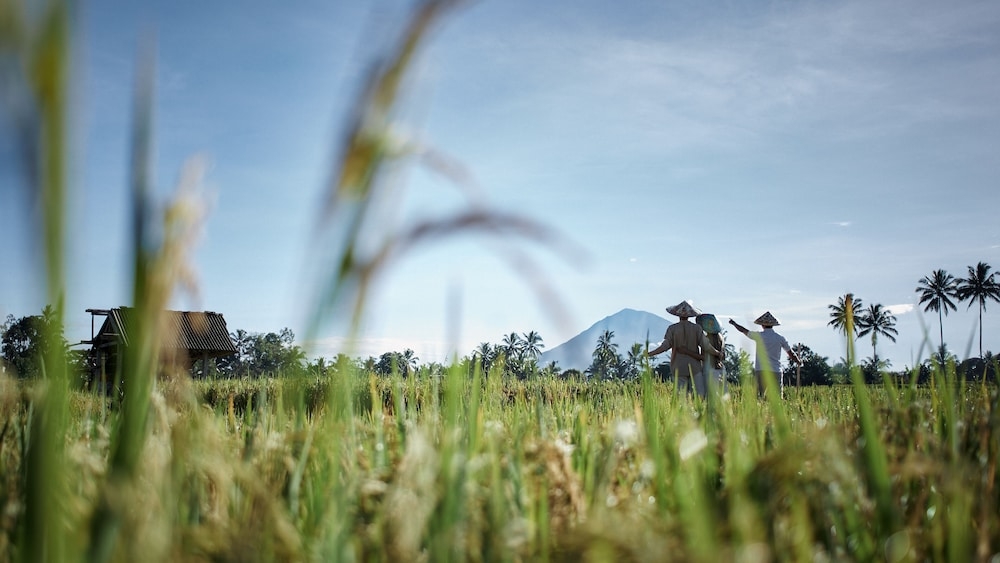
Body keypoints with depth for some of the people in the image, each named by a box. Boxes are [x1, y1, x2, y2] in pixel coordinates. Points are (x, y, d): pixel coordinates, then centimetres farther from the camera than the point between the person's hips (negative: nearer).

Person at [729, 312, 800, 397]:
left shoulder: (759, 336, -1)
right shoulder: (780, 338, 3)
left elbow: (743, 330, 14)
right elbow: (791, 353, 11)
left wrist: (734, 323, 32)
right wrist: (797, 361, 32)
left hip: (761, 371, -1)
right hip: (776, 371, 1)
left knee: (759, 396, 0)